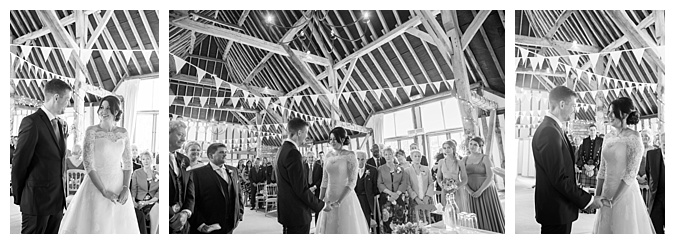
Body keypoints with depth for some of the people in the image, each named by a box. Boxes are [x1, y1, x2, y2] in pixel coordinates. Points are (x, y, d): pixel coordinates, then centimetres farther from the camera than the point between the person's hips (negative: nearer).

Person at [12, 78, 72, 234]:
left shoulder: (62, 125, 10)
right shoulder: (32, 122, -13)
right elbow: (19, 162, -9)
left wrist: (63, 191, 11)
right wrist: (18, 196, 0)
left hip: (58, 198, 7)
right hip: (37, 199, -7)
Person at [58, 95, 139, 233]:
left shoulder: (123, 133, 2)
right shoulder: (92, 131, -9)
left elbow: (127, 162, 5)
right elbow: (87, 163, -13)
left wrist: (126, 188, -8)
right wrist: (104, 191, -18)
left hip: (118, 185, 3)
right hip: (96, 185, -3)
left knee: (120, 224, 10)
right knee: (93, 225, 3)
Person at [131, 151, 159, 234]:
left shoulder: (157, 174, 10)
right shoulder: (136, 173, 10)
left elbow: (159, 192, 5)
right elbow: (133, 189, 3)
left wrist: (148, 202, -10)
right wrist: (133, 201, -15)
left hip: (152, 202, 0)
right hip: (139, 202, 0)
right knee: (139, 215, -31)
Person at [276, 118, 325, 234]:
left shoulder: (282, 149, 11)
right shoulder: (293, 153, -20)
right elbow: (301, 189, -21)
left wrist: (309, 189, 16)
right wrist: (320, 205, -10)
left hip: (287, 210, 10)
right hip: (297, 214, -10)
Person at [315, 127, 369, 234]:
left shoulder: (350, 156, -9)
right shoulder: (328, 155, 7)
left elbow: (352, 182, -15)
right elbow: (325, 180, 11)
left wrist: (339, 202, -22)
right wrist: (320, 200, 4)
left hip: (345, 198, -5)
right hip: (329, 197, 5)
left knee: (345, 228, 4)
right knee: (328, 228, 12)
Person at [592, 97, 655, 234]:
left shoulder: (633, 138, -12)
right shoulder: (609, 137, 6)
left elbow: (631, 174, -16)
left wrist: (613, 199, -17)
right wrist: (597, 195, 6)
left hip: (625, 192, -6)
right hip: (607, 191, 6)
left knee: (624, 228, 7)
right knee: (604, 228, 14)